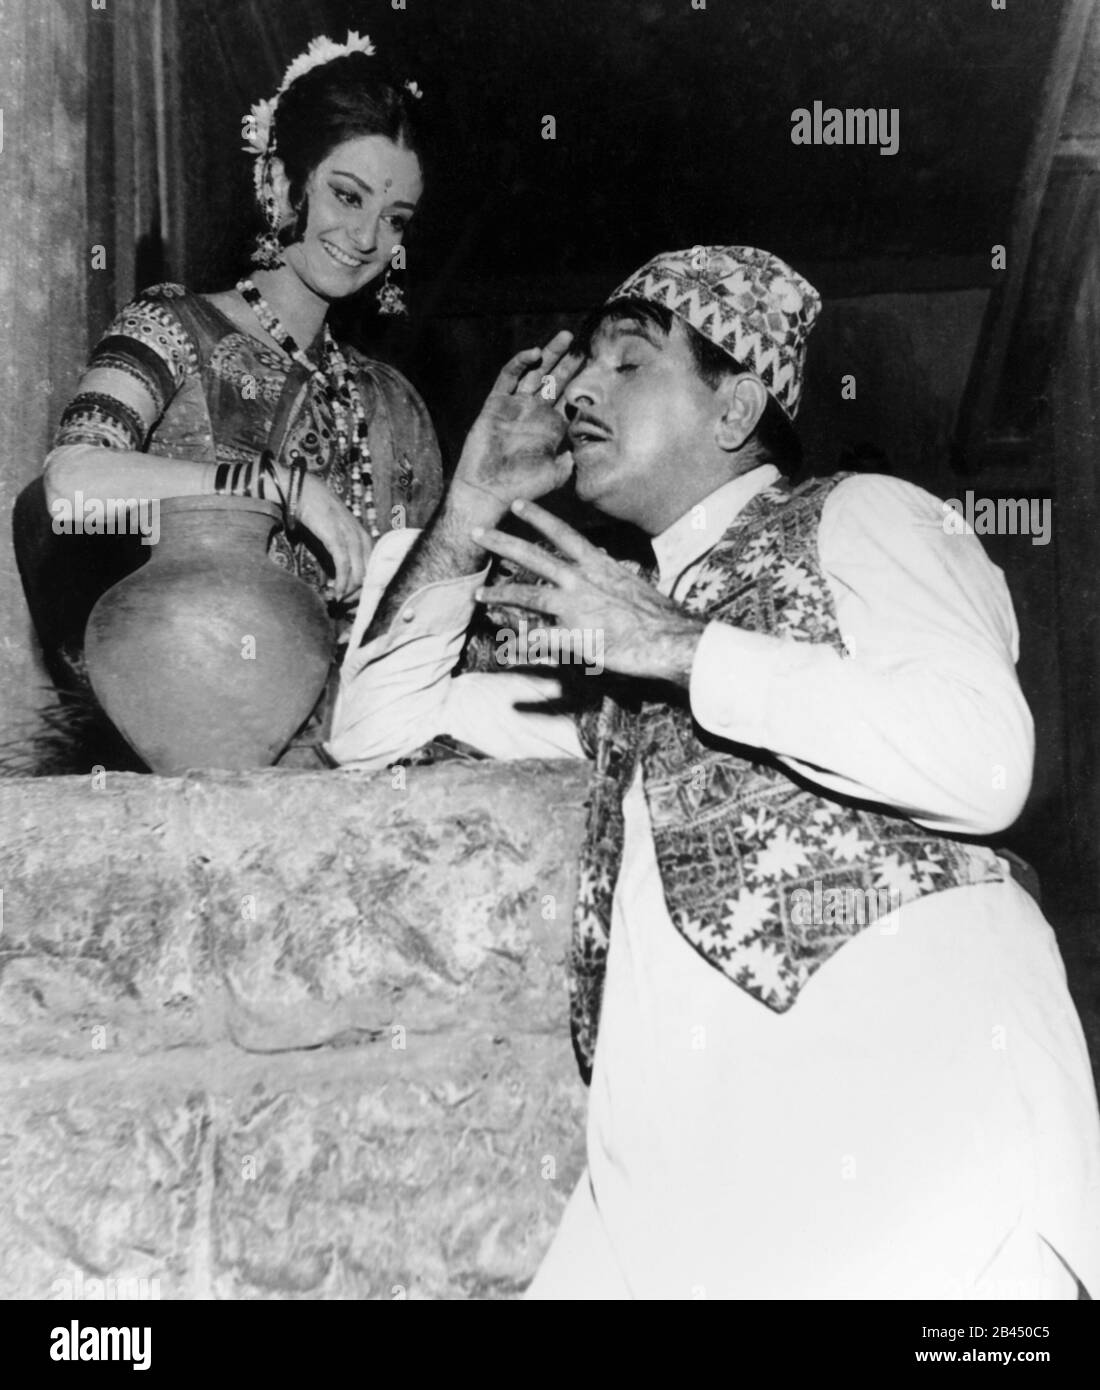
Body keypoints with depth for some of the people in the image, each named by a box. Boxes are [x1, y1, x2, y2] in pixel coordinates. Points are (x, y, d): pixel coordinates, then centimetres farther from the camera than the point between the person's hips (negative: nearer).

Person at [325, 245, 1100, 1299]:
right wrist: (471, 510, 15)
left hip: (905, 1055, -5)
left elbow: (984, 761, -10)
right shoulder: (626, 622, 25)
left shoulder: (853, 517, 8)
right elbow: (375, 735, 25)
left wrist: (677, 645, -8)